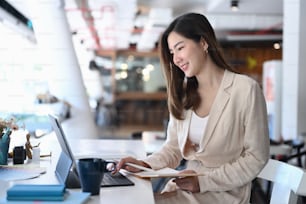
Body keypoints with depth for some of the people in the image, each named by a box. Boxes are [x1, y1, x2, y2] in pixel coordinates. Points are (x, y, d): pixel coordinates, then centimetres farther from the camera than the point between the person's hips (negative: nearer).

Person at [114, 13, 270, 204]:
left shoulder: (245, 89, -10)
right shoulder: (182, 94, 8)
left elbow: (256, 158, -9)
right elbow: (173, 148, 10)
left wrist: (205, 181, -16)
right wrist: (146, 164, -9)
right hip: (184, 188, 5)